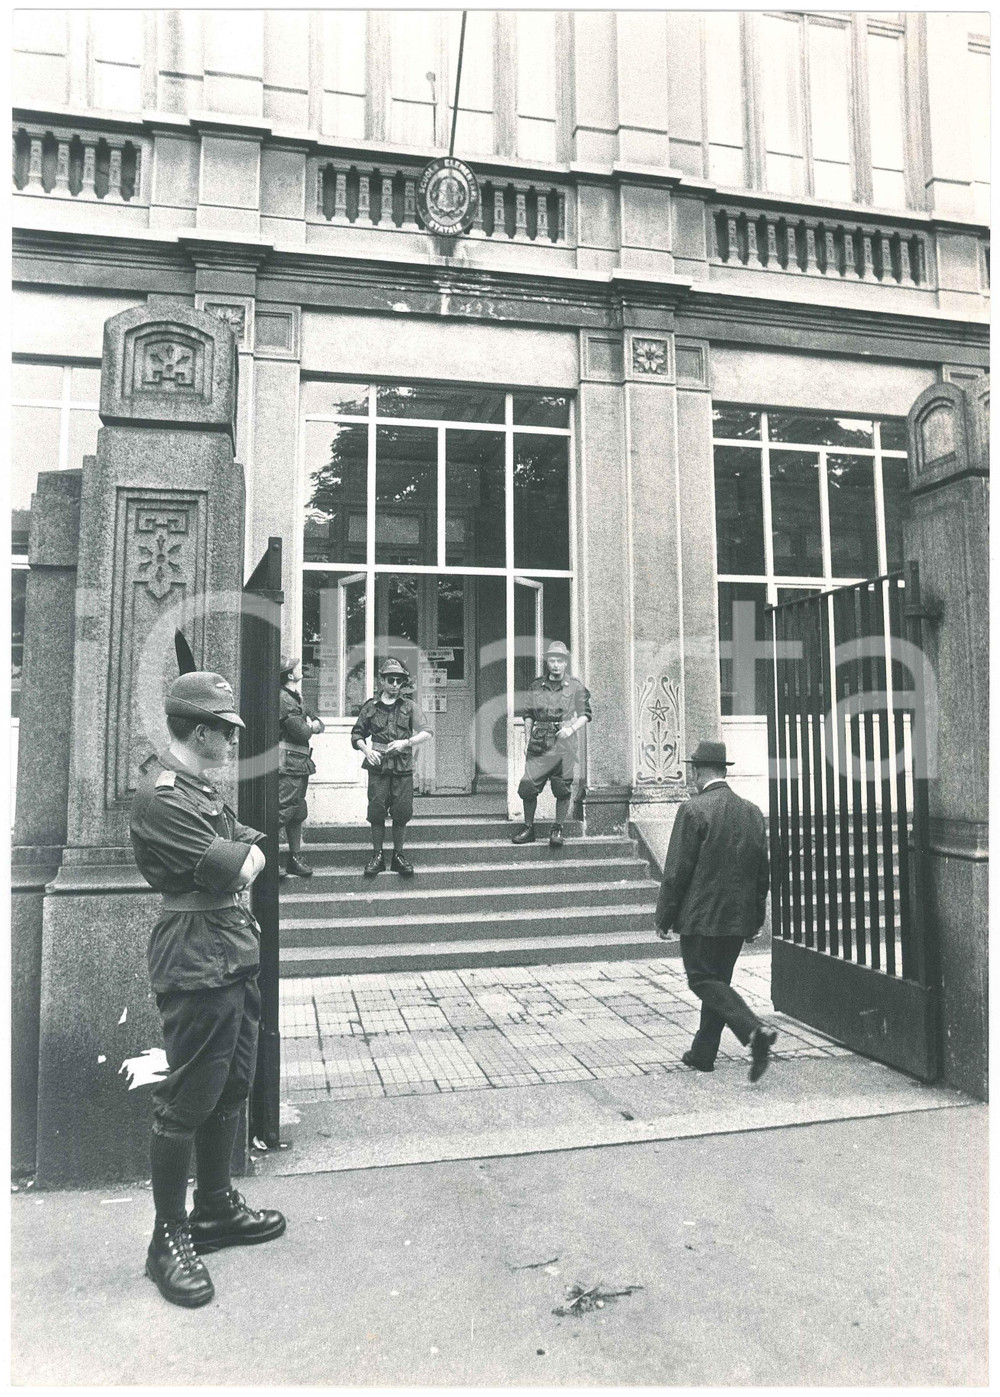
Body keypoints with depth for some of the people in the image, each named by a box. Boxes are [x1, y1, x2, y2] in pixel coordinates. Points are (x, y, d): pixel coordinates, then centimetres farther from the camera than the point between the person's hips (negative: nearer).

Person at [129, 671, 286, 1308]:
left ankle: (216, 1208, 34)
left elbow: (256, 853, 15)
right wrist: (241, 858, -1)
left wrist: (237, 861, -5)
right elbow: (233, 871, -20)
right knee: (186, 1103, 1)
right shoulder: (162, 798, -18)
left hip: (235, 958, 10)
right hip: (197, 965, -10)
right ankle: (169, 1237, 16)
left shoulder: (203, 788, 15)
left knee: (231, 1091, 19)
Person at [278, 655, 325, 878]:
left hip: (300, 765, 10)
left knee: (298, 814, 12)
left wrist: (312, 725, -4)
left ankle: (294, 860, 18)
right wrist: (310, 727, 4)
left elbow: (320, 724, 18)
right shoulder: (284, 699, -13)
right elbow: (302, 732, -17)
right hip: (288, 765, -10)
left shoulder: (294, 698, 20)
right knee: (283, 811, -11)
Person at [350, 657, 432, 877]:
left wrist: (406, 742, -13)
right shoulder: (371, 706, 8)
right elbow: (356, 734, 14)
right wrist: (366, 750, -4)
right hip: (378, 767, 0)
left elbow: (427, 732, 1)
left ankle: (398, 856, 15)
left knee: (401, 814, 2)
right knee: (376, 813, 1)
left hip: (403, 768, 0)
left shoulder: (409, 706, 8)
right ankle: (377, 856, 13)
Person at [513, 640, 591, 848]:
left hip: (564, 745, -2)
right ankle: (528, 829, 11)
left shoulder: (575, 687, 4)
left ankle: (557, 829, 12)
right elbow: (528, 714, 16)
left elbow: (585, 715, 2)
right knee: (527, 786, -3)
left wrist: (572, 728, -16)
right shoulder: (536, 686, 11)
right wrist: (527, 740, 9)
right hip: (539, 745, 2)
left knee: (562, 789, -1)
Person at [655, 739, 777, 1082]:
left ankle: (755, 1030, -17)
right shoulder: (752, 812, 7)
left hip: (701, 916, -7)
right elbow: (763, 871, 12)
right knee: (718, 979, 15)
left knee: (704, 980, 1)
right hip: (739, 918, 7)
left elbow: (677, 870, -13)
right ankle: (703, 1053, 24)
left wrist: (665, 916, -3)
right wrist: (755, 919, 20)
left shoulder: (693, 810, -14)